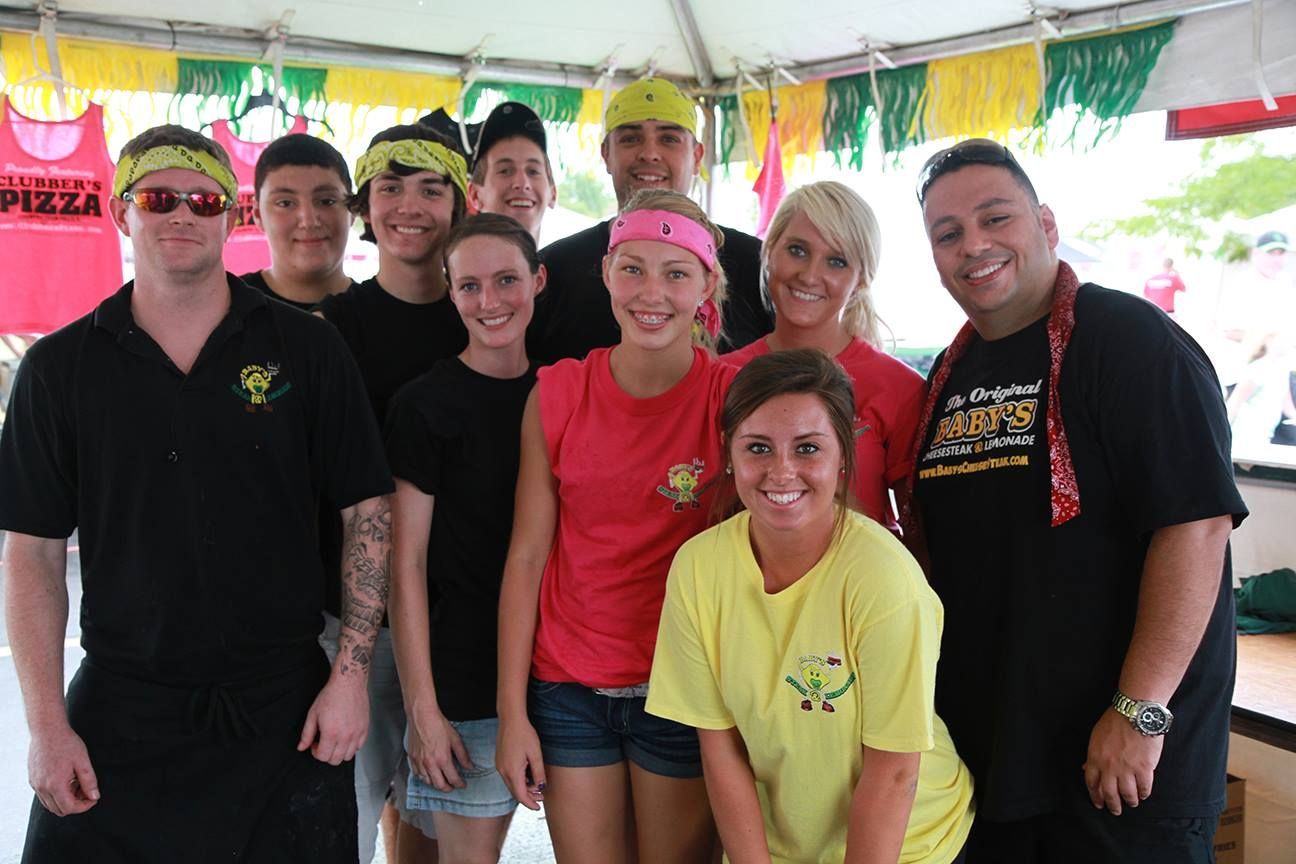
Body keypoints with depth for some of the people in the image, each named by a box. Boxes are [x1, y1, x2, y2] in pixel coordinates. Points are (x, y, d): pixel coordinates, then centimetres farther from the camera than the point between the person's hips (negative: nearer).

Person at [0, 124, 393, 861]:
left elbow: (368, 511, -1)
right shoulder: (60, 368, 2)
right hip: (116, 713, 1)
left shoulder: (308, 350, -2)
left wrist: (351, 675, -7)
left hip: (283, 710, 0)